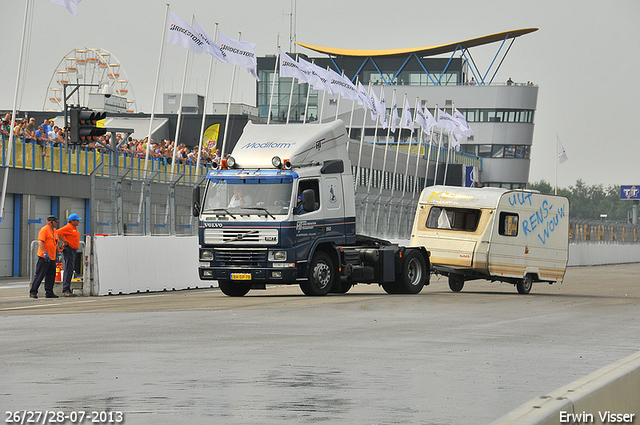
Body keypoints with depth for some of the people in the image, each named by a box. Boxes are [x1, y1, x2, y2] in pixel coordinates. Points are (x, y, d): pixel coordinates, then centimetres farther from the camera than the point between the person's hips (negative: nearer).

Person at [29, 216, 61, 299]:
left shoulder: (55, 231, 17)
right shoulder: (44, 230, -11)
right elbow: (40, 242, -20)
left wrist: (57, 253, 23)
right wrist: (45, 253, -26)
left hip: (52, 257, 9)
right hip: (43, 257, -9)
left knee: (51, 276, 7)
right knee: (40, 275, -7)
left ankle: (49, 292, 12)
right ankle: (33, 292, -2)